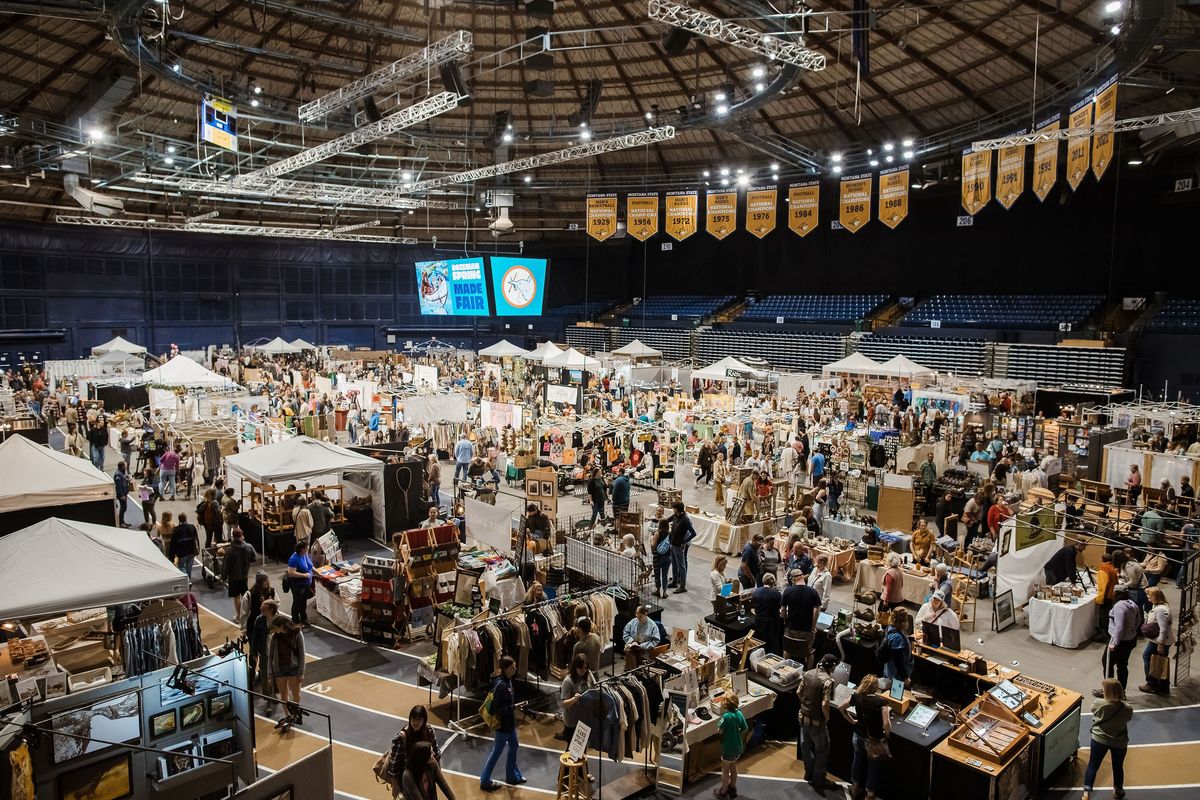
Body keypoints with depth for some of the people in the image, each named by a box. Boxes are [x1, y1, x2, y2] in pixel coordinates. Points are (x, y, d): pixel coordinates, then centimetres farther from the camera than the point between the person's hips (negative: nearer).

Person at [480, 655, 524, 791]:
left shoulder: (507, 680, -1)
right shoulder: (501, 685, -29)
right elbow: (497, 709, -28)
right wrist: (514, 707, -22)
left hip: (509, 722, 9)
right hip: (502, 724, -9)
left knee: (514, 746, 22)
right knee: (497, 752, 6)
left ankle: (512, 776, 39)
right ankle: (485, 781, 22)